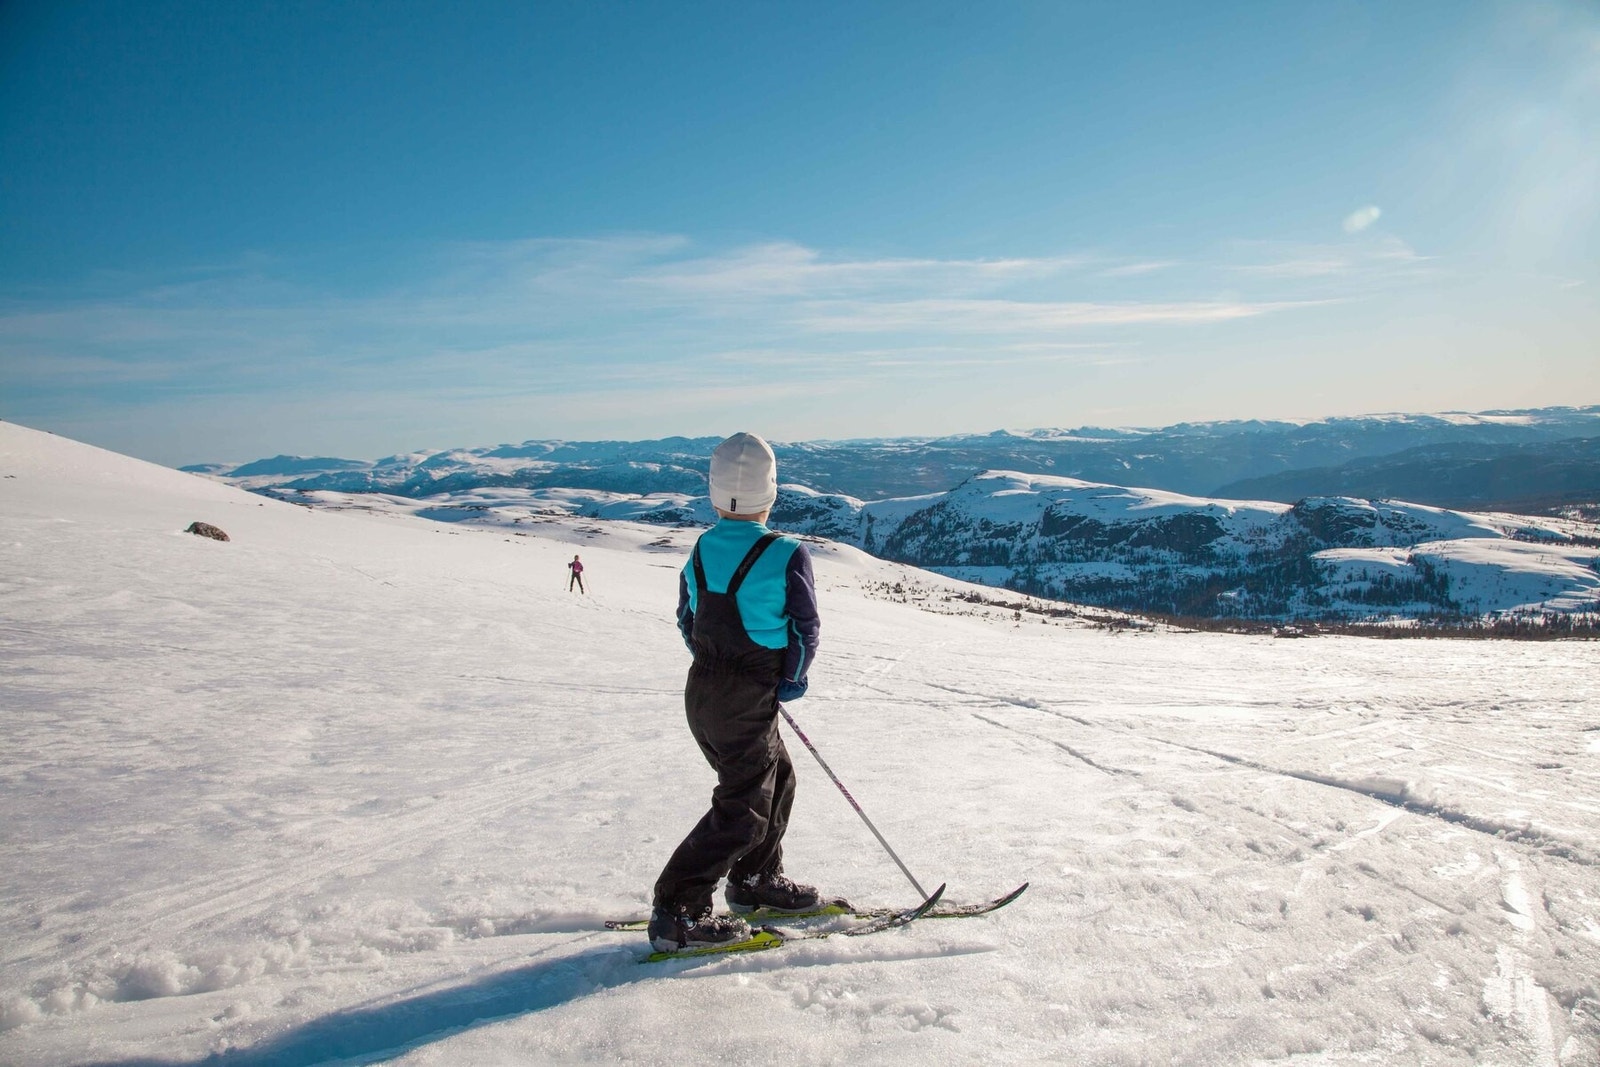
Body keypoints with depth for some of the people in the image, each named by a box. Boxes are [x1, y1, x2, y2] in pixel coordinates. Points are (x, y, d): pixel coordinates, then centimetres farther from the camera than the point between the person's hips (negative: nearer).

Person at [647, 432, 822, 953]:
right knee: (744, 807, 3)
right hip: (747, 701, -7)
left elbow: (687, 621, 12)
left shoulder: (699, 551, 2)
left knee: (776, 778, 23)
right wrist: (791, 680, 6)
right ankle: (678, 910, 4)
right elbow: (806, 627, -9)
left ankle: (756, 880, 36)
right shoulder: (787, 555, -16)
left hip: (703, 690, 7)